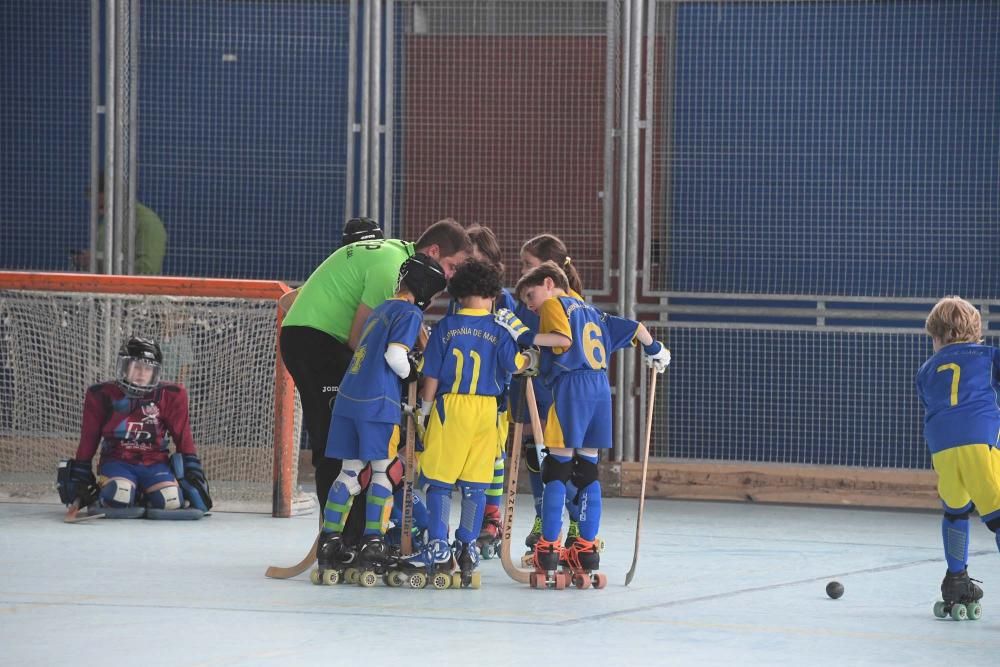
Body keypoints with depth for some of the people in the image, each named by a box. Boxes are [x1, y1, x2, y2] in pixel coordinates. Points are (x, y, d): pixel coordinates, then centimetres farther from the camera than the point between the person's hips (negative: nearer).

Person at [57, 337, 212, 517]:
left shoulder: (170, 396, -1)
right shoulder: (102, 396, -2)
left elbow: (183, 437, 4)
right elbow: (88, 440, 6)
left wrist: (192, 472, -2)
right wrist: (79, 477, 7)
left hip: (155, 463, 2)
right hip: (117, 462, -2)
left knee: (171, 501, -27)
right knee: (119, 497, -34)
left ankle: (142, 496, 9)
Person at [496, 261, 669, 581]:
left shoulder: (553, 304, 4)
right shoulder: (590, 311, 25)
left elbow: (563, 339, -14)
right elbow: (634, 328, 25)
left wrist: (524, 335, -12)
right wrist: (654, 350, 41)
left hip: (571, 389, -7)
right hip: (600, 389, 7)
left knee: (556, 468, -5)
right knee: (587, 470, 10)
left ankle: (548, 546, -8)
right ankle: (586, 547, 8)